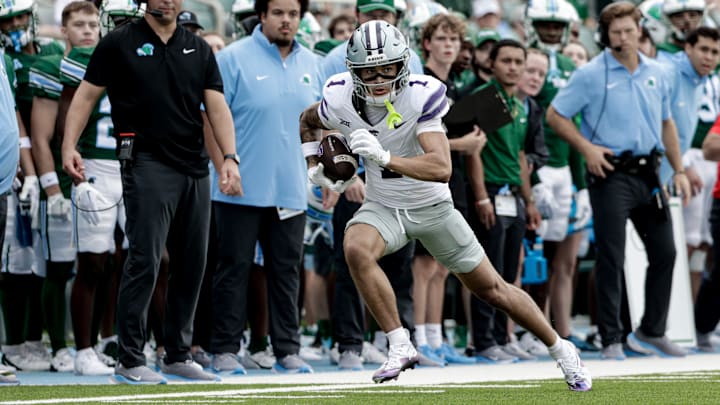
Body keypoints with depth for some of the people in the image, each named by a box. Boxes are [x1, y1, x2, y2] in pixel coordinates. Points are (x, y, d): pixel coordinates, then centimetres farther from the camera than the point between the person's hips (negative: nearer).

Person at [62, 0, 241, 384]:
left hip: (194, 167, 5)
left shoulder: (199, 49, 13)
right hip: (146, 163, -5)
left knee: (192, 263, 8)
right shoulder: (119, 43, 2)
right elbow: (87, 94, 1)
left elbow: (217, 106, 7)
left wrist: (230, 158, -5)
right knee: (144, 261, -12)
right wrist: (69, 145, -11)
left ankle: (178, 354, 19)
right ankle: (129, 361, -7)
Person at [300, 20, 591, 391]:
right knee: (356, 249, -32)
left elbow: (441, 168, -36)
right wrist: (314, 167, -3)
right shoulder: (339, 99, -15)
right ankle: (400, 346, -22)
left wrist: (384, 158, -48)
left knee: (491, 288, 7)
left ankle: (560, 349, 28)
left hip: (432, 207, -2)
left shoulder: (421, 95, -27)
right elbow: (307, 122, 11)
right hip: (383, 206, 2)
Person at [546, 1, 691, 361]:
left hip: (648, 174, 6)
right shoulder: (591, 74, -6)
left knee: (664, 253, 9)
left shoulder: (656, 73, 10)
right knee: (612, 260, -4)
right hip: (611, 174, -6)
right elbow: (555, 116, -4)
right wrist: (587, 148, -13)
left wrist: (679, 170, 13)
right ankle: (611, 340, 3)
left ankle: (652, 332, 24)